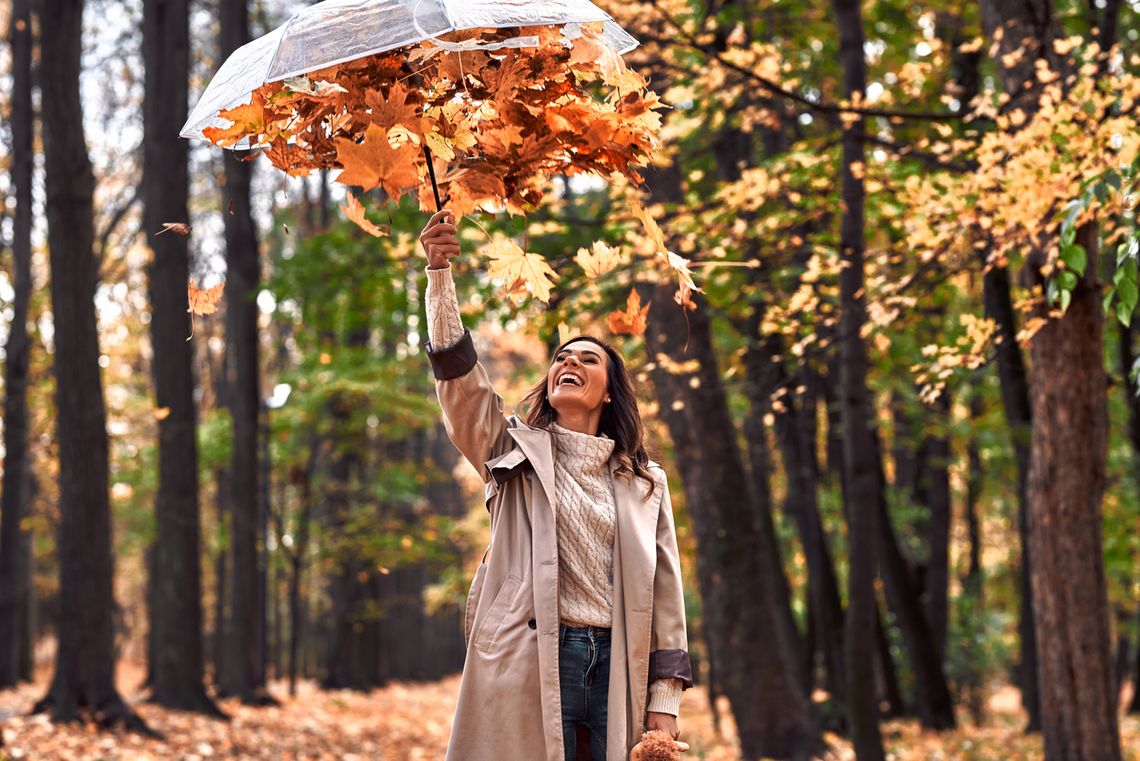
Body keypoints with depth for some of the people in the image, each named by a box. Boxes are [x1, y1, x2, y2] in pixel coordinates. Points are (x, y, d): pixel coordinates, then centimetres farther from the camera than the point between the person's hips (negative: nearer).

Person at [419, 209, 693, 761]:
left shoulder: (645, 483, 15)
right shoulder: (514, 452, 12)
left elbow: (664, 589, 10)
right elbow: (457, 372, -2)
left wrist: (664, 705, 2)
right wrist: (439, 273, -14)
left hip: (618, 668, 2)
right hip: (530, 666, -2)